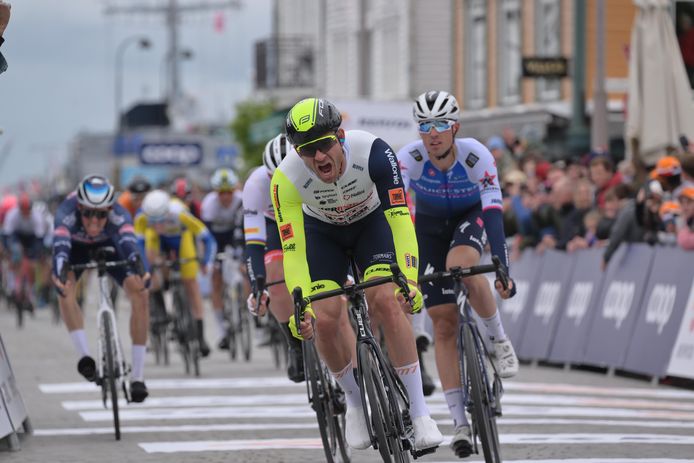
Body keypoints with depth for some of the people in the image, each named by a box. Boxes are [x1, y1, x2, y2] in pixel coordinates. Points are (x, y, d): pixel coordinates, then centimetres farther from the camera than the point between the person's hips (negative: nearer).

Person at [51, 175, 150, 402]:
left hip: (108, 245, 0)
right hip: (75, 246, 0)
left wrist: (137, 270, -76)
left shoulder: (118, 215, -39)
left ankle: (137, 376, -15)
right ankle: (84, 356, -26)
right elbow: (60, 242, -56)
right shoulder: (67, 213, -40)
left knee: (140, 293, -20)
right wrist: (58, 272, -76)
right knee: (65, 288, -31)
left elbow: (128, 240, -56)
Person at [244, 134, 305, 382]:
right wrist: (256, 288, -50)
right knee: (275, 275, -26)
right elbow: (253, 242, -39)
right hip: (275, 224, 0)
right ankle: (296, 346, -9)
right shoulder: (257, 184, -36)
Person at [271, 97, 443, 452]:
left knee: (386, 302, -22)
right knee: (324, 320, -14)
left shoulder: (372, 152, -36)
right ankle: (355, 403, 13)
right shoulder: (286, 179, -33)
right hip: (321, 231, 1)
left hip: (371, 220, -1)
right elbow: (291, 248, -33)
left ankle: (420, 415, -16)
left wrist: (408, 280, -49)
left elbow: (400, 217, -39)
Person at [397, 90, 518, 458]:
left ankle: (499, 340, -12)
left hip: (470, 217, -1)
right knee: (444, 324, -7)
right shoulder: (409, 158, -29)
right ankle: (460, 422, -4)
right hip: (429, 225, 1)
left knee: (460, 265, -38)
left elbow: (493, 213, -34)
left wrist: (503, 270, -43)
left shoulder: (477, 156, -30)